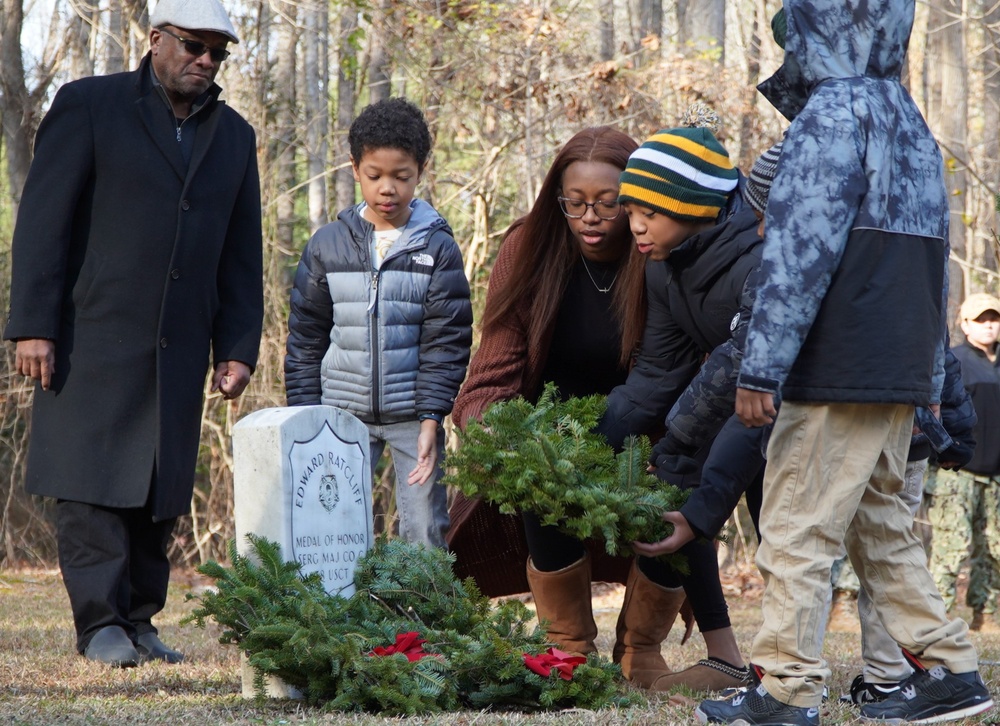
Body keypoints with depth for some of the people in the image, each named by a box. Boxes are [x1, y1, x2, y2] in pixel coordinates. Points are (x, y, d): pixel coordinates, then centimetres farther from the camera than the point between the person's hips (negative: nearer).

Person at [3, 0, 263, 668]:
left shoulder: (235, 137, 15)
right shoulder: (88, 106, 1)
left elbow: (242, 255, 17)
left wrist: (238, 349, 9)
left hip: (178, 351, 4)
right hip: (92, 338, -4)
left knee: (159, 492, 4)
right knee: (93, 483, -7)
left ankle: (138, 623, 11)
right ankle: (100, 622, -4)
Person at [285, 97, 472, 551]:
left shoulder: (437, 249, 0)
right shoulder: (327, 245, 5)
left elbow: (447, 340, -2)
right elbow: (306, 338, 9)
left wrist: (431, 419, -11)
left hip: (413, 416, -1)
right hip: (344, 415, 2)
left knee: (425, 536, -2)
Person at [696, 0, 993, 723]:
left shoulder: (833, 111, -12)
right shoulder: (909, 120, 17)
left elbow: (800, 254, -18)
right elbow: (935, 261, 21)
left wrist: (760, 370, -18)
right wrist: (932, 372, 24)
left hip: (837, 370, -9)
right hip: (900, 373, 9)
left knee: (798, 528, -5)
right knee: (879, 522, 16)